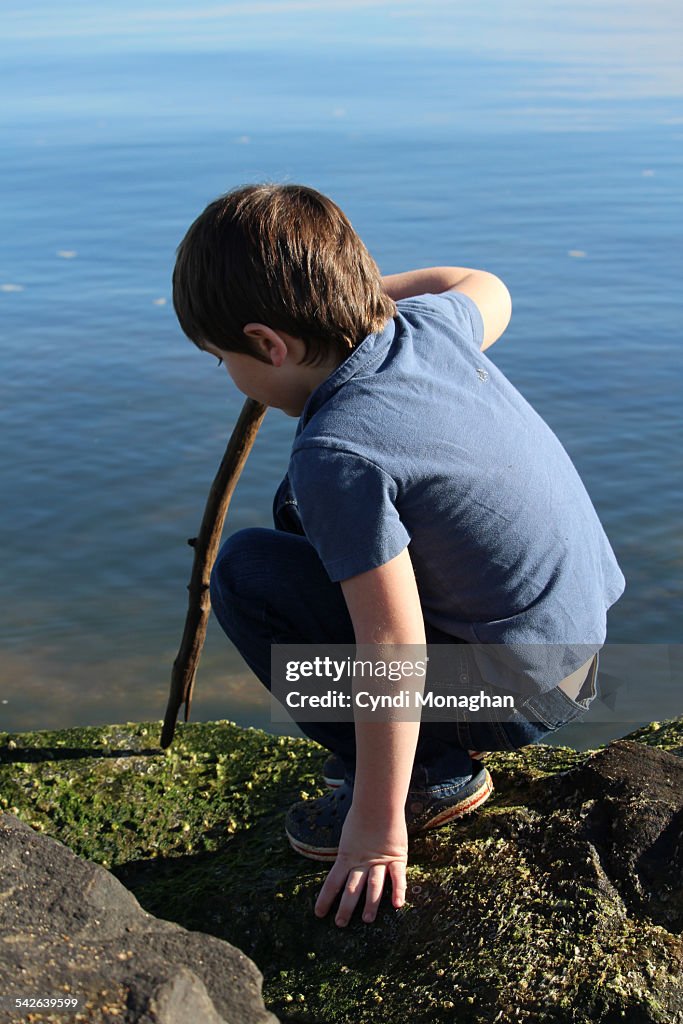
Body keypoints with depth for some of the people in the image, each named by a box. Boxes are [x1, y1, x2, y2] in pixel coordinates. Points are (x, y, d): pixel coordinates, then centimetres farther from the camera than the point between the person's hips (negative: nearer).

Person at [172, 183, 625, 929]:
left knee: (247, 572, -10)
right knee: (305, 509, 17)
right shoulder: (430, 325, -6)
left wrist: (377, 824, -17)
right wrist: (370, 287, 20)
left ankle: (430, 777, -1)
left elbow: (392, 652, -27)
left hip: (517, 694, -9)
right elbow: (486, 291, 20)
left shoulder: (337, 453, -28)